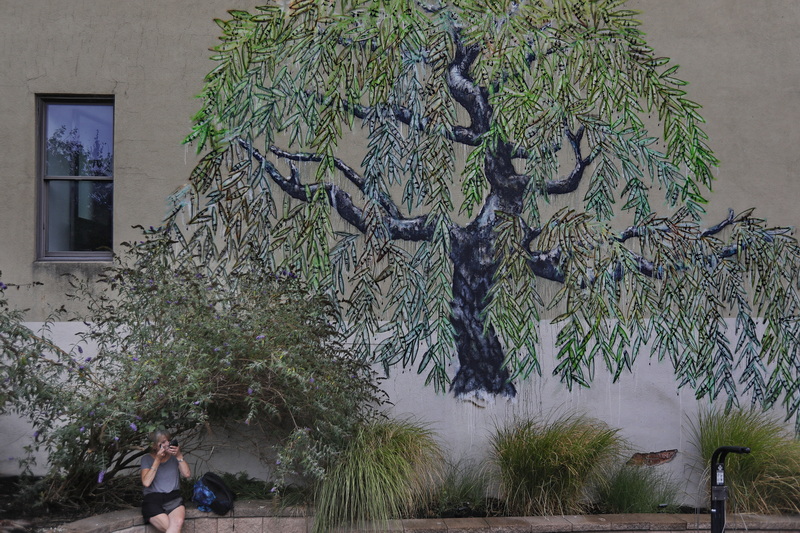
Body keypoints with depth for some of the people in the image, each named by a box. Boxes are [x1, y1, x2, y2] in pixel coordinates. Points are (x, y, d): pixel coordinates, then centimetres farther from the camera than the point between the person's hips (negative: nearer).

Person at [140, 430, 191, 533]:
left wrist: (179, 456, -10)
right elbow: (146, 483, -7)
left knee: (178, 521, -33)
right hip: (153, 499, -2)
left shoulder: (174, 456, 14)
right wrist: (157, 460, -9)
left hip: (173, 498, 2)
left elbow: (187, 474, 1)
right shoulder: (147, 459, 7)